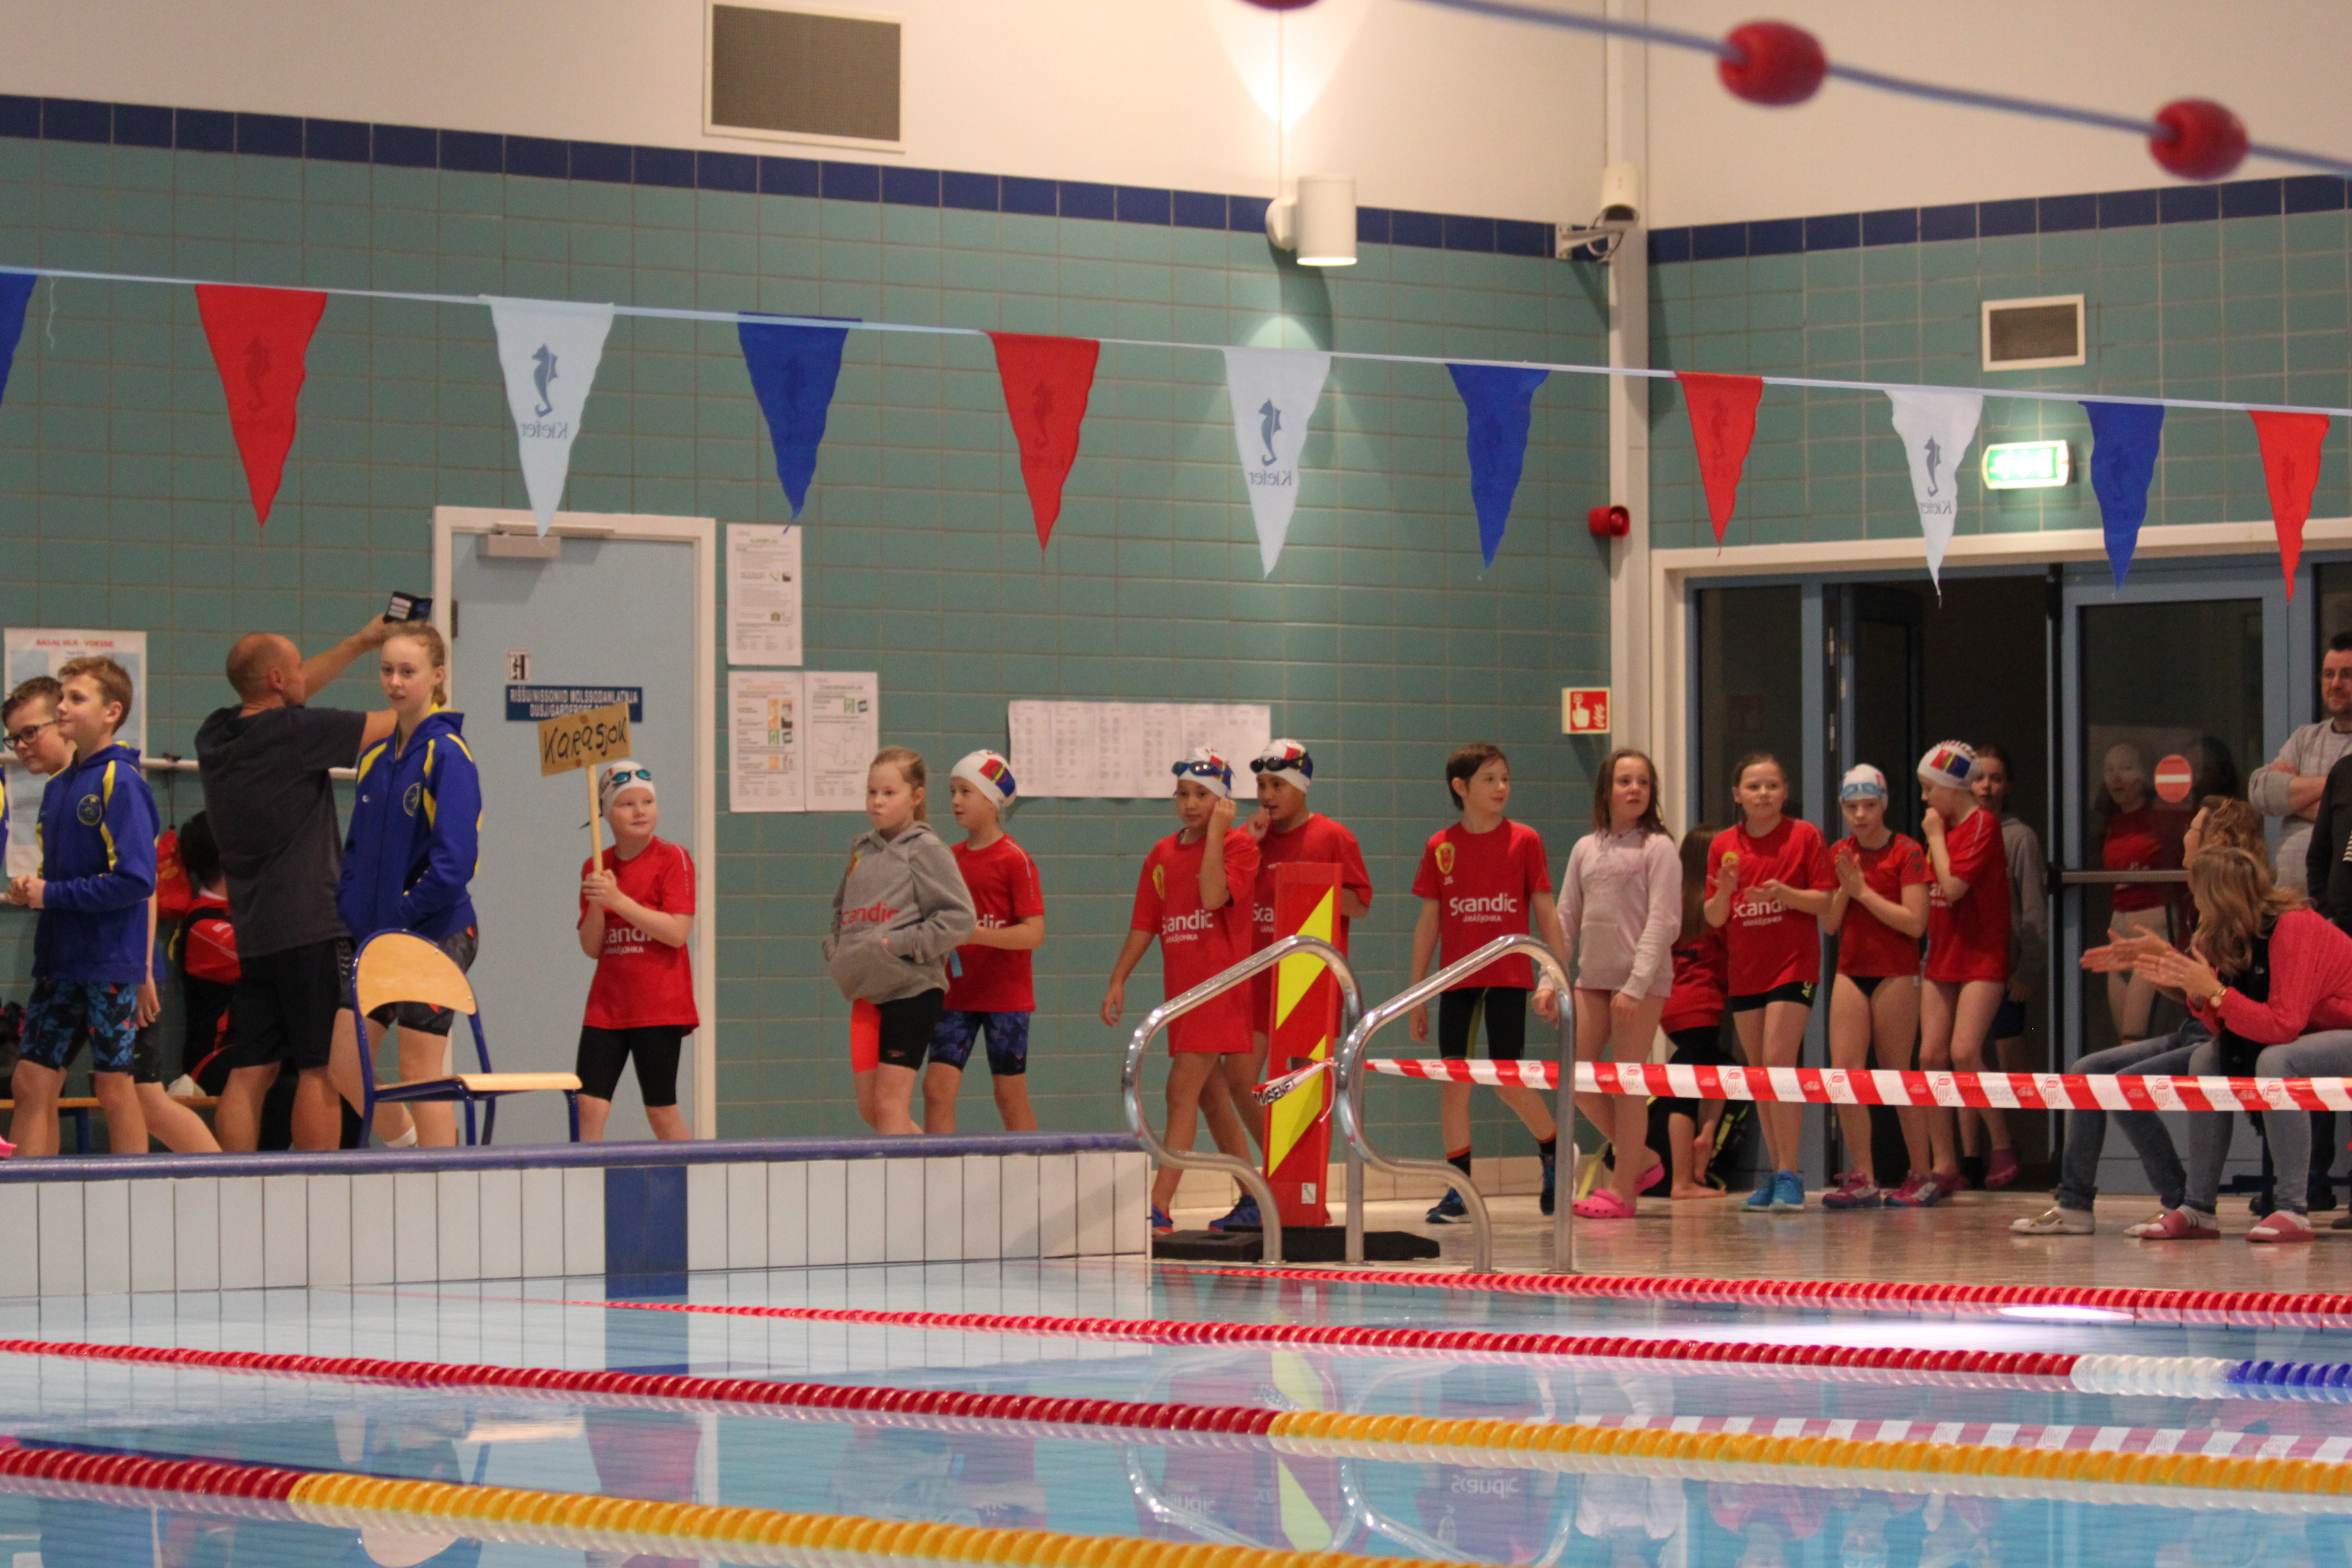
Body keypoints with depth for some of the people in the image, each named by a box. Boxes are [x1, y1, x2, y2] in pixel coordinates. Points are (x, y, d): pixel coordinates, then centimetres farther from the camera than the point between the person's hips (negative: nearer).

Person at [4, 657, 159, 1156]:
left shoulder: (121, 782, -11)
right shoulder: (58, 785, 13)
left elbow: (136, 881, -19)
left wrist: (51, 895, -15)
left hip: (110, 961, -8)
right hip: (58, 961, 8)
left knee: (114, 1087, -1)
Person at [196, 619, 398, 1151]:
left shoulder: (216, 735, 8)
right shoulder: (295, 732, -12)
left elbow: (291, 695, 26)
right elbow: (395, 724, -3)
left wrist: (360, 643, 29)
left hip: (253, 934, 7)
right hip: (313, 928, -7)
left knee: (249, 1073, 5)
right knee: (322, 1070, -4)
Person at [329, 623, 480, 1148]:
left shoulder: (446, 755, -12)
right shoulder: (375, 757, 12)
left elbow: (454, 859, -19)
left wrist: (399, 917, -15)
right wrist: (351, 916, 5)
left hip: (435, 933, -7)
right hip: (377, 938, 7)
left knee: (421, 1074, -4)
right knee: (344, 1065, 7)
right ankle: (407, 1144, 28)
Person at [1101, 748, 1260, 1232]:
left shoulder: (1239, 846, -6)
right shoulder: (1162, 854, 13)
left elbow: (1213, 896, -23)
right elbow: (1144, 924, 15)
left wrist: (1216, 833, -16)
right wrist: (1118, 979, 8)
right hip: (1180, 988, 8)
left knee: (1182, 1090, -15)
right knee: (1211, 1096, 13)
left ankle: (1159, 1206, -18)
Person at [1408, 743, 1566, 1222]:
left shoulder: (1524, 841, 1)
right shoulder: (1440, 847, 4)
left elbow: (1547, 913, 2)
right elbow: (1428, 922, 8)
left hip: (1508, 977, -2)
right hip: (1456, 981, 2)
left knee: (1508, 1079, -6)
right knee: (1454, 1080, 1)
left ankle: (1555, 1152, 20)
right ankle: (1459, 1188, 8)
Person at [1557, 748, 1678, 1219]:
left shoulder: (1657, 847, -3)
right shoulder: (1586, 849, 13)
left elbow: (1664, 921, -10)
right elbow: (1566, 919, 13)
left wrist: (1636, 984, -18)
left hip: (1642, 977, -6)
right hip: (1593, 977, 6)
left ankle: (1622, 1189, 1)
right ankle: (1641, 1157, 17)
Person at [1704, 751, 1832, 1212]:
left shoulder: (1805, 836, -3)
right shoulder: (1723, 845, 6)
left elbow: (1825, 901, -4)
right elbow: (1714, 918, 6)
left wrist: (1786, 893, -21)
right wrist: (1724, 889, -14)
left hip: (1793, 965, -5)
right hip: (1745, 970, 5)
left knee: (1778, 1061, -16)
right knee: (1758, 1071, 8)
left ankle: (1788, 1174, -15)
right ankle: (1775, 1172, 15)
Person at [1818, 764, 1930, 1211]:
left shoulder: (1906, 853, -6)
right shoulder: (1839, 854, 10)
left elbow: (1914, 922, -14)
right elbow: (1829, 923, 7)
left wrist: (1864, 891, -13)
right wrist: (1844, 887, -9)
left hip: (1894, 973, -5)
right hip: (1850, 972, 5)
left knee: (1896, 1076, -1)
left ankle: (1921, 1175, 8)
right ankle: (1862, 1178, -1)